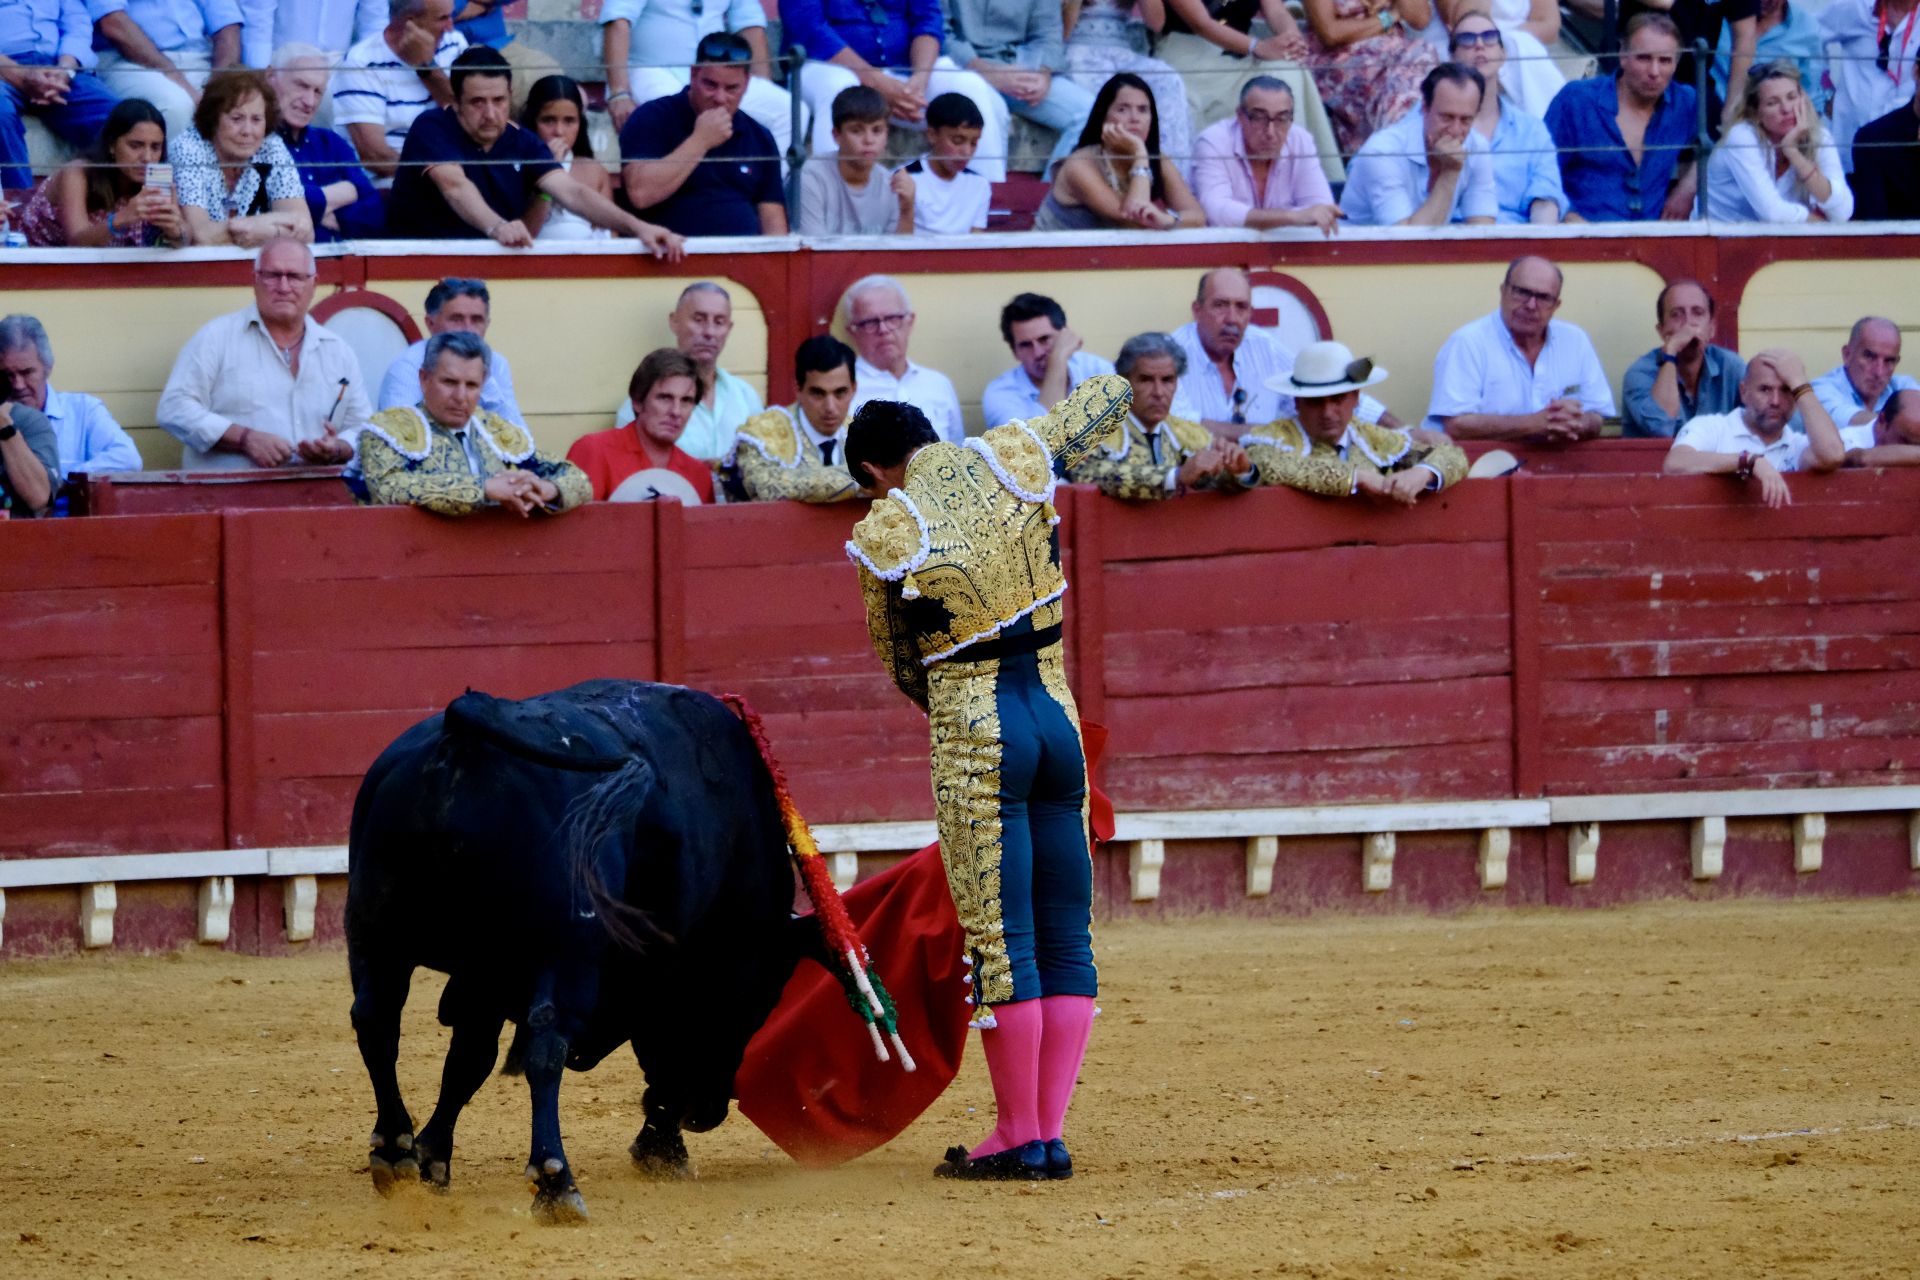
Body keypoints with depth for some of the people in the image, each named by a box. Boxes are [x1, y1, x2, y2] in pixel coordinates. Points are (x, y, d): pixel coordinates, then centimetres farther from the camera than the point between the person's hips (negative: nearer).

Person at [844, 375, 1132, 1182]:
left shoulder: (884, 536, -6)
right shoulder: (1013, 459, 3)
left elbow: (903, 667, 5)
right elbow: (1112, 397, 19)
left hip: (974, 731, -5)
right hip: (1058, 716, 5)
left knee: (1001, 941, -2)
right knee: (1065, 935, 8)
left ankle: (1019, 1138, 1)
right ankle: (1050, 1131, 9)